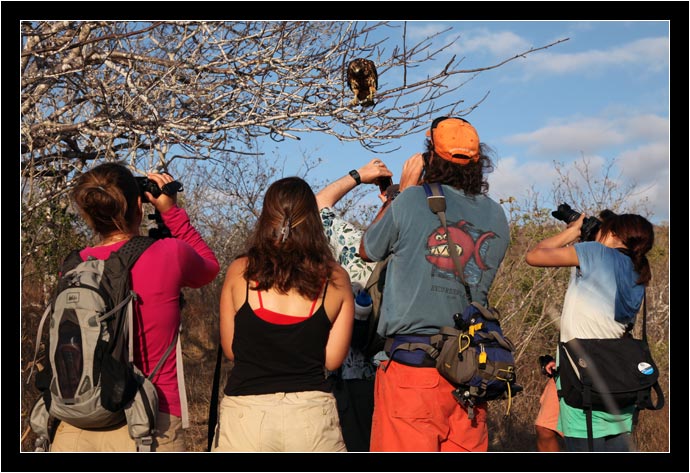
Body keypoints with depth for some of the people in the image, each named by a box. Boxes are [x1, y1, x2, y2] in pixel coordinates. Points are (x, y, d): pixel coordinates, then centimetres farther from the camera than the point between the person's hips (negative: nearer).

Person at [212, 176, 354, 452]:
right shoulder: (336, 280, -1)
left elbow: (230, 350, 8)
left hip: (245, 411, 0)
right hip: (313, 412, 0)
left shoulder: (239, 271, -1)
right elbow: (333, 359, 3)